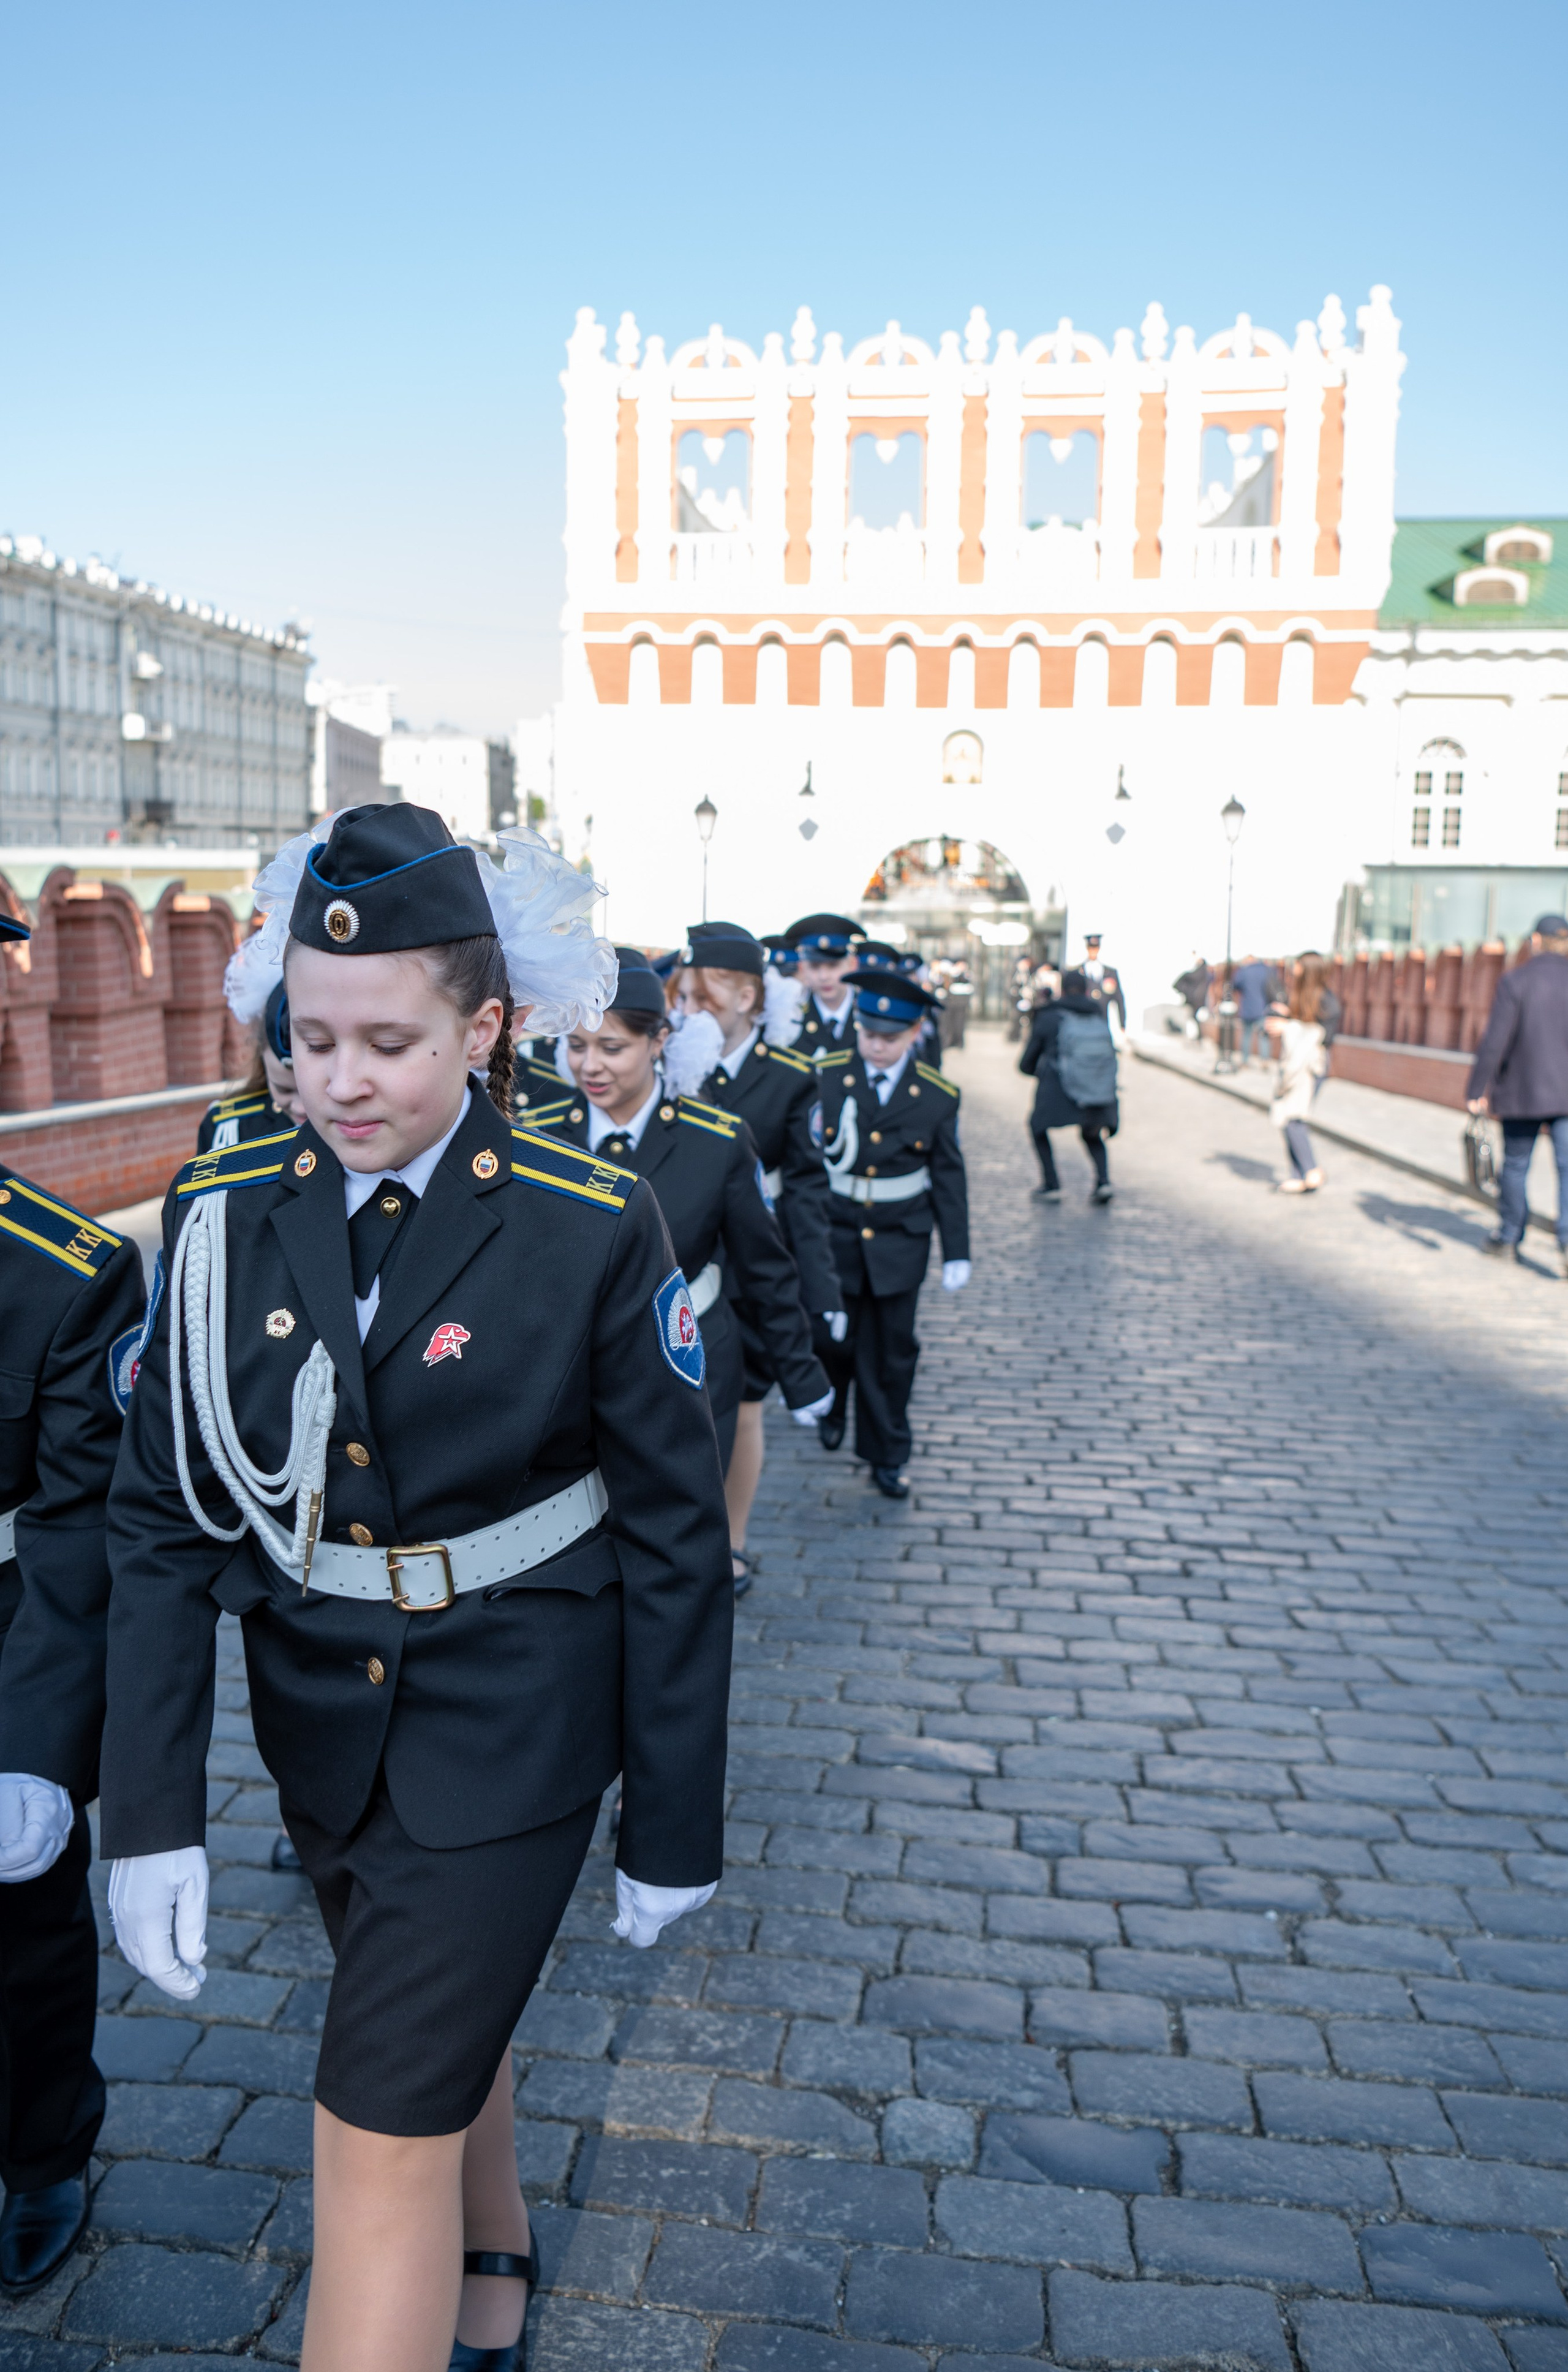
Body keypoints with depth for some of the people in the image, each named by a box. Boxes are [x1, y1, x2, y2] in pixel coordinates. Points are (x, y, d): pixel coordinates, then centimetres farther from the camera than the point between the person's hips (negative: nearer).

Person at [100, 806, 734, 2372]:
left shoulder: (592, 1231, -18)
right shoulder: (225, 1213, -9)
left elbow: (675, 1541, -11)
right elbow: (162, 1521, -5)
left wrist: (674, 1824, -6)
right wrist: (149, 1814, -8)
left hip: (506, 1732, -4)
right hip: (318, 1717, 5)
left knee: (383, 2138, -3)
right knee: (441, 2025, 27)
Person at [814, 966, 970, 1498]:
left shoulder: (938, 1096, -3)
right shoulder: (824, 1077, -7)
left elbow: (948, 1179, 3)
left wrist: (956, 1254, 3)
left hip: (900, 1241, 0)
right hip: (834, 1235, 0)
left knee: (891, 1350, 6)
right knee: (832, 1338, 5)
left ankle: (886, 1455, 23)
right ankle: (832, 1407, 39)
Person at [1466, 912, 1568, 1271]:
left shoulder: (1515, 981, -8)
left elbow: (1494, 1040, -11)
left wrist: (1477, 1090, -6)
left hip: (1523, 1092, -1)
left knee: (1515, 1164, 14)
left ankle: (1509, 1236, 28)